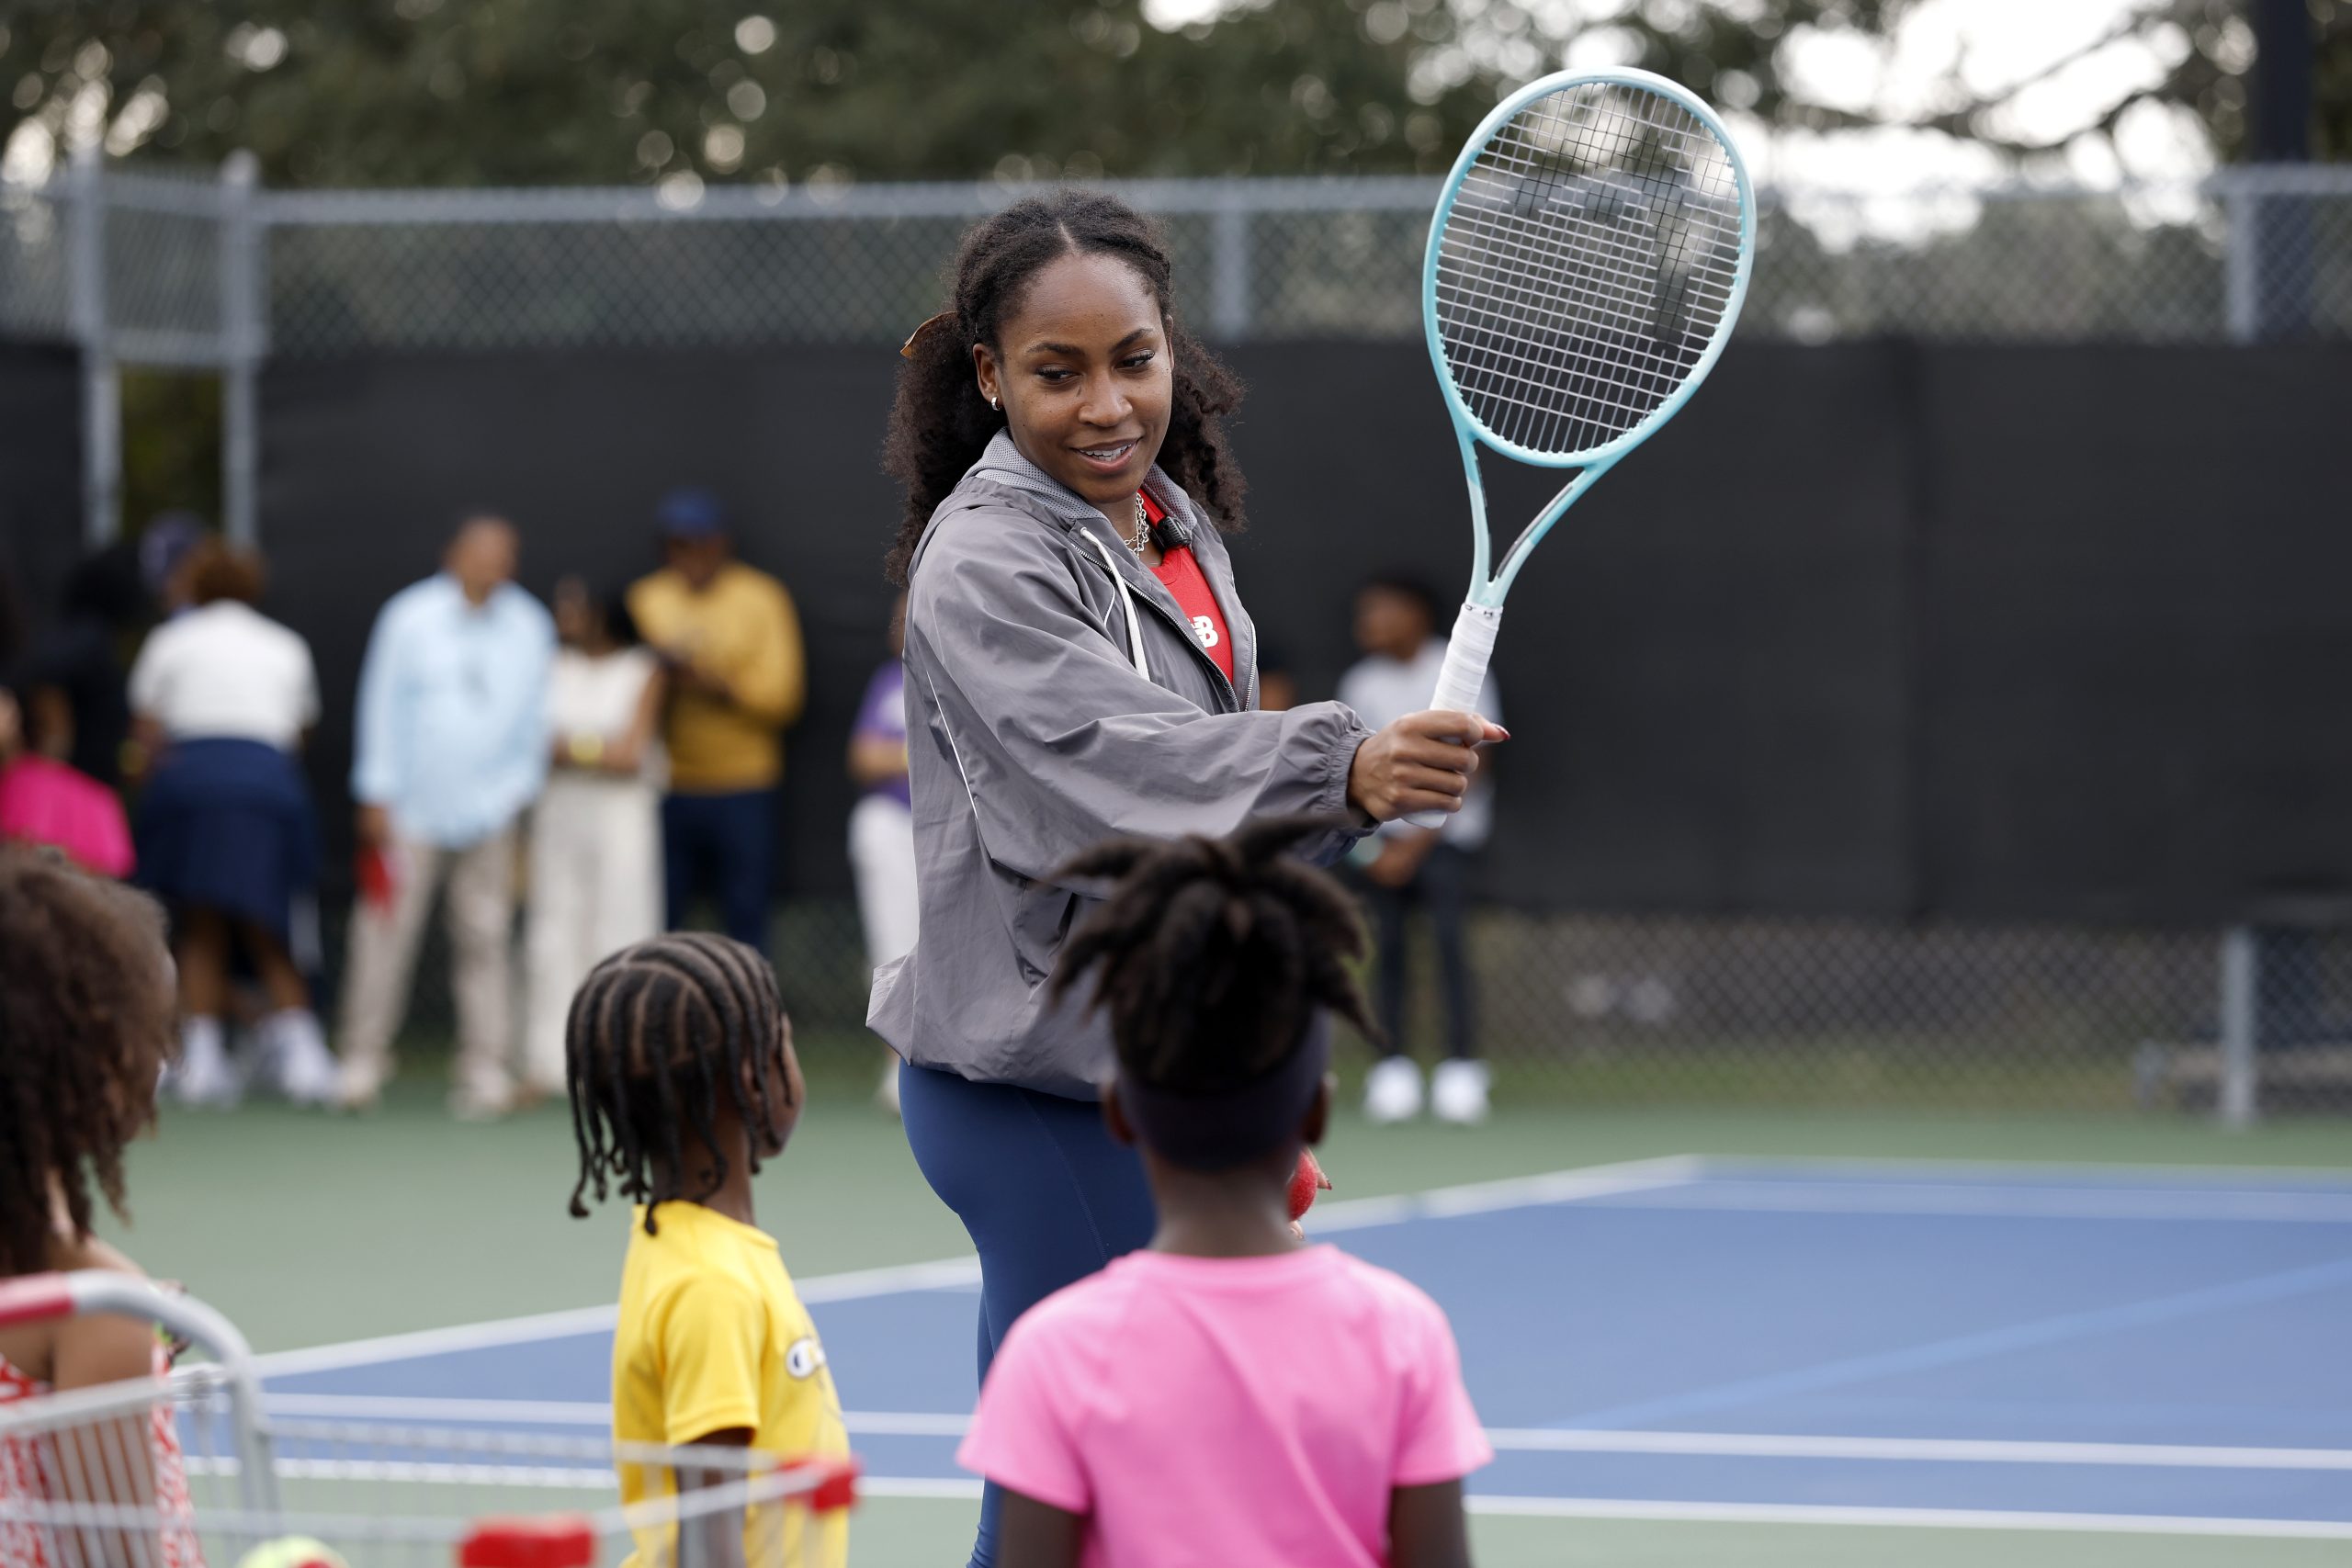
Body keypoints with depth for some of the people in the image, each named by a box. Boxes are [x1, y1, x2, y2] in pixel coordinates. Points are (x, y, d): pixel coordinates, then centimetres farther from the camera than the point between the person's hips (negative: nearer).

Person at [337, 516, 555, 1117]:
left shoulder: (529, 627, 8)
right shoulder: (409, 617, 0)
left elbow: (532, 718, 13)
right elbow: (382, 706, 2)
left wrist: (517, 792, 4)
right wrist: (376, 797, 0)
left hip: (488, 813, 2)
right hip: (410, 813, -2)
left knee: (486, 937, 0)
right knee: (386, 932, -5)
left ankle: (484, 1069, 3)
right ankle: (363, 1062, 3)